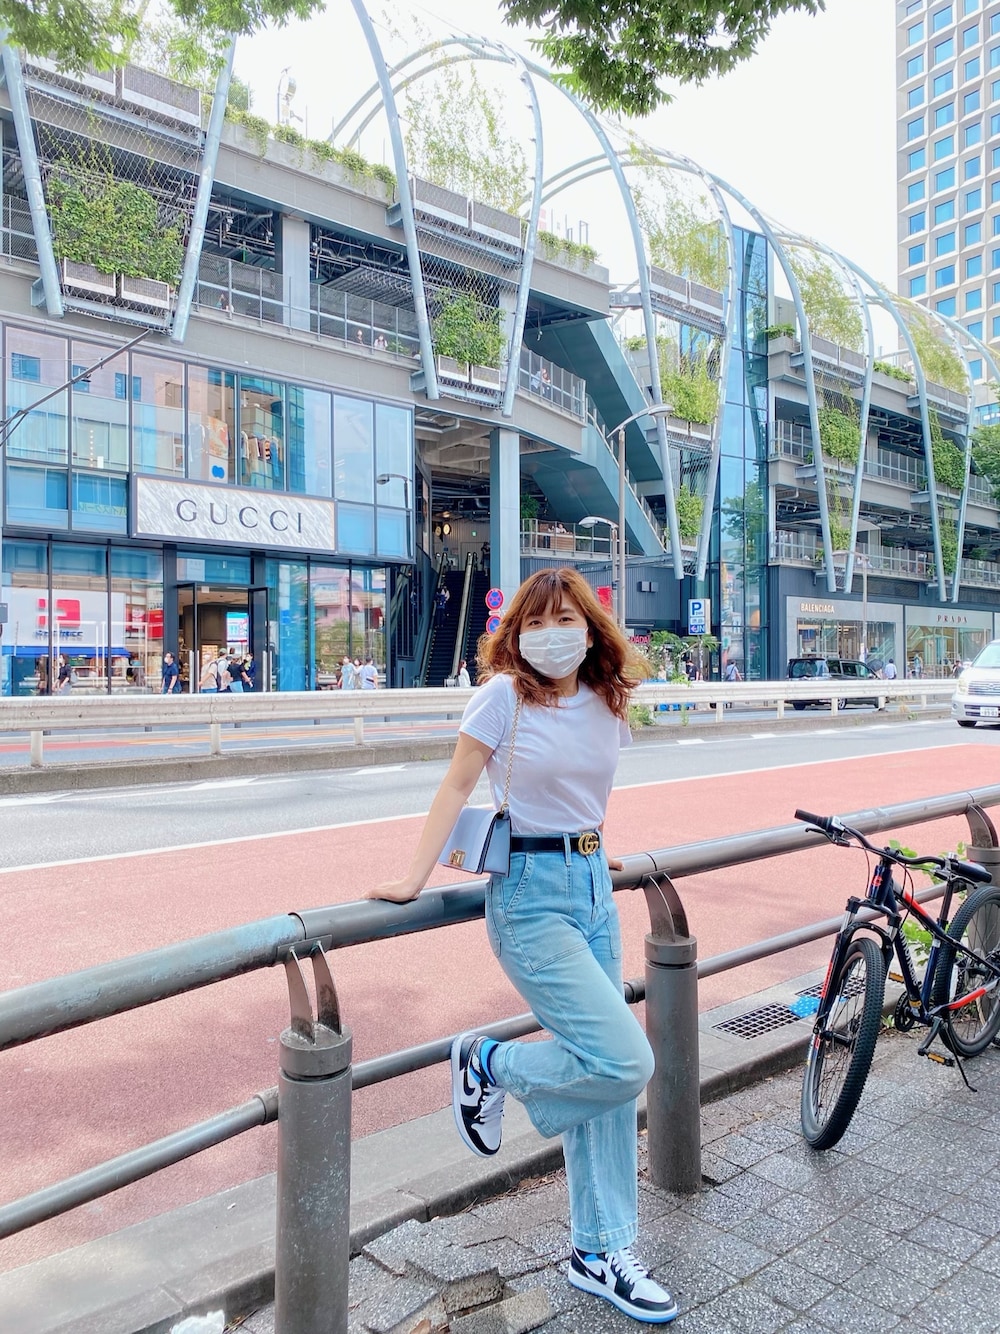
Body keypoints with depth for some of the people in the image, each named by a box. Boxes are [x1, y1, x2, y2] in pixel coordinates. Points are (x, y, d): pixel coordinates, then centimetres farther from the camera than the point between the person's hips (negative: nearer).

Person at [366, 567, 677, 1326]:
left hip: (592, 890, 7)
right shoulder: (505, 694, -11)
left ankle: (602, 1253, 28)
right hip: (531, 899, -6)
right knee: (623, 1063, -14)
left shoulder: (606, 705, 5)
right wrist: (414, 878, -11)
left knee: (606, 1074, 11)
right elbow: (459, 784, -9)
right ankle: (489, 1065, 12)